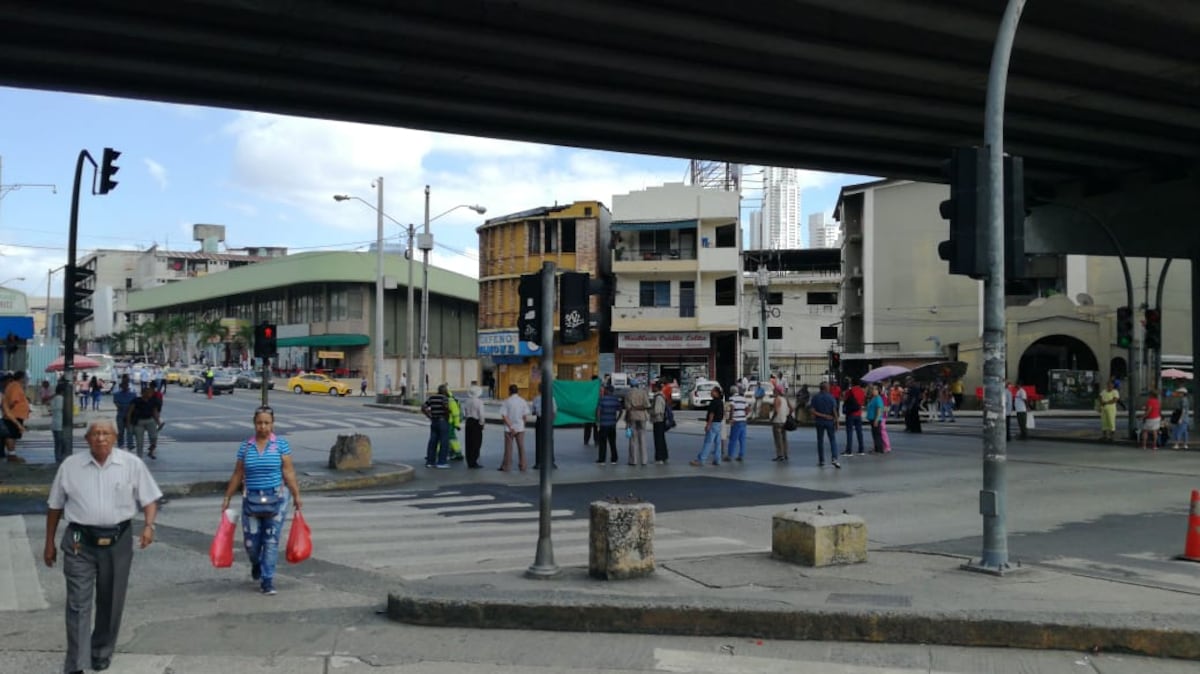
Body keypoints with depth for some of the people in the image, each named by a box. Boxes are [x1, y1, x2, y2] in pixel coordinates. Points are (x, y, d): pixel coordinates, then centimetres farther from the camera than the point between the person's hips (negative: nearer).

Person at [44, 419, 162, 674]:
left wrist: (149, 525, -14)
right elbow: (55, 506, 9)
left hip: (118, 540, 1)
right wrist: (49, 543, 11)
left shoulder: (132, 464, -1)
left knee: (110, 603, 13)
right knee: (78, 603, -4)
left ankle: (102, 653, 32)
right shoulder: (70, 466, 0)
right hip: (80, 542, -1)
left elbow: (149, 499, 4)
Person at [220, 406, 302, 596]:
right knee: (251, 542, 4)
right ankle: (256, 565, 38)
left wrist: (296, 496, -7)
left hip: (276, 500, -2)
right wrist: (227, 498, 9)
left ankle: (267, 580, 9)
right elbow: (237, 475, 9)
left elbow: (288, 472, -3)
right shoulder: (245, 447, 4)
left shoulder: (281, 445, -1)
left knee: (271, 541, -1)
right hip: (251, 500, 2)